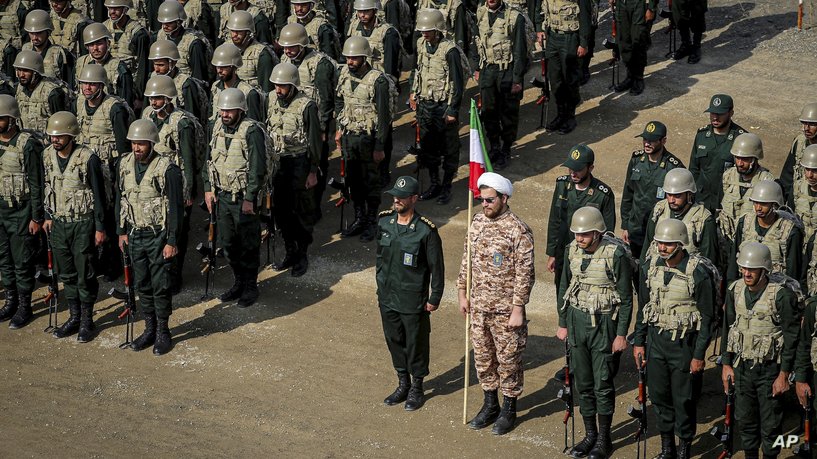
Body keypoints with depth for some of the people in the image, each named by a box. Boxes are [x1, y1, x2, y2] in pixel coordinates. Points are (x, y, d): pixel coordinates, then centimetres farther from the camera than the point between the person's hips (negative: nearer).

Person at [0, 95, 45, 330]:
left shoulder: (27, 144, -15)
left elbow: (36, 184, -13)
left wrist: (37, 217, -13)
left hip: (21, 212, -6)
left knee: (22, 262, 1)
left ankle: (24, 307, 12)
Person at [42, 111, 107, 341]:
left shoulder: (88, 158, -17)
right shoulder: (48, 156, 0)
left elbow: (99, 195, -12)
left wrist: (100, 228, -11)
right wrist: (48, 216, 15)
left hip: (83, 224, -6)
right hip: (59, 223, 6)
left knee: (85, 275, 2)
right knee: (66, 274, 13)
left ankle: (87, 320, 14)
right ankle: (74, 317, 25)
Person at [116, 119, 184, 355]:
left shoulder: (167, 169, -16)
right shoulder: (125, 165, 2)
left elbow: (176, 207, -13)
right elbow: (120, 200, 13)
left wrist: (172, 242, -15)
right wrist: (121, 232, 11)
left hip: (158, 236, -5)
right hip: (135, 235, 5)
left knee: (160, 286, 0)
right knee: (142, 285, 12)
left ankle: (163, 332, 13)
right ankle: (150, 329, 25)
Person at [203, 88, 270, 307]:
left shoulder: (252, 131, -17)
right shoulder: (218, 127, 6)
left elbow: (258, 168, -18)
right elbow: (210, 160, 15)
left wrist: (250, 199, -19)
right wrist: (209, 189, 8)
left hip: (244, 198, -7)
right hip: (222, 196, 7)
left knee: (248, 244, 3)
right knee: (228, 243, 14)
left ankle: (251, 287, 15)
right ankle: (239, 282, 30)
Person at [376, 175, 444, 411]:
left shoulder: (426, 230, -19)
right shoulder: (384, 221, -2)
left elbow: (437, 267, -11)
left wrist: (434, 299, -8)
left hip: (413, 301, -5)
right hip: (387, 297, 5)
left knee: (416, 343, 9)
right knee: (394, 340, 17)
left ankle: (417, 389, 27)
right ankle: (403, 384, 35)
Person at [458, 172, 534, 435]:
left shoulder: (518, 230, -17)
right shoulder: (477, 223, 3)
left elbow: (524, 274, -16)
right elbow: (467, 261, 14)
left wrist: (518, 310, -17)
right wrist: (462, 293, 12)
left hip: (505, 309, -6)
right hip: (479, 307, 6)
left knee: (508, 360, 6)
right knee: (482, 357, 16)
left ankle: (509, 411, 21)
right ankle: (490, 405, 32)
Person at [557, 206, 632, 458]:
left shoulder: (616, 254, -17)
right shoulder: (572, 250, 0)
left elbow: (626, 298, -11)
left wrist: (621, 334, -12)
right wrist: (562, 323, 12)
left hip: (604, 323, -5)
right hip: (577, 321, 5)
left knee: (603, 385, 2)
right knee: (583, 383, 11)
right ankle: (590, 435, 24)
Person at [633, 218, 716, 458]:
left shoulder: (698, 273, -15)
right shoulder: (649, 269, 1)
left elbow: (707, 317, -10)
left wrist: (699, 355, -11)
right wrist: (638, 342, 9)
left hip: (685, 343, -5)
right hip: (656, 339, 5)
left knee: (684, 400, 4)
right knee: (659, 396, 11)